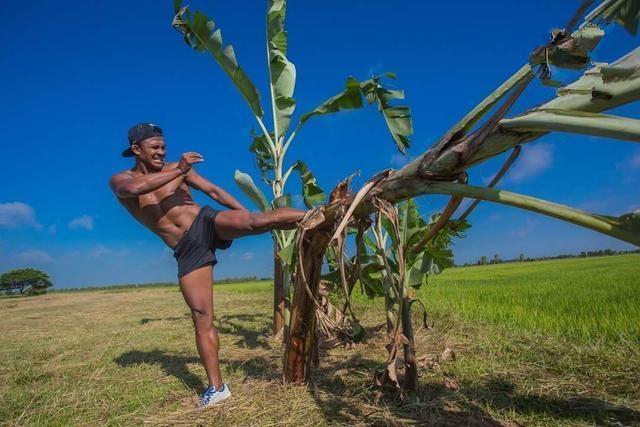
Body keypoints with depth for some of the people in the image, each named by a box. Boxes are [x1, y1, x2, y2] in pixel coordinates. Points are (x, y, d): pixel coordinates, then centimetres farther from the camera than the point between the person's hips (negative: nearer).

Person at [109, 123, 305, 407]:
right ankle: (216, 387, 7)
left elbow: (214, 191, 13)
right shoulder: (120, 180, 6)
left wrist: (250, 217, 9)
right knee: (201, 318, -2)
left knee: (257, 220, -30)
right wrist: (178, 170, -20)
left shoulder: (177, 168, 11)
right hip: (188, 252, 0)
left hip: (207, 223, 1)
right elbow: (136, 188, -20)